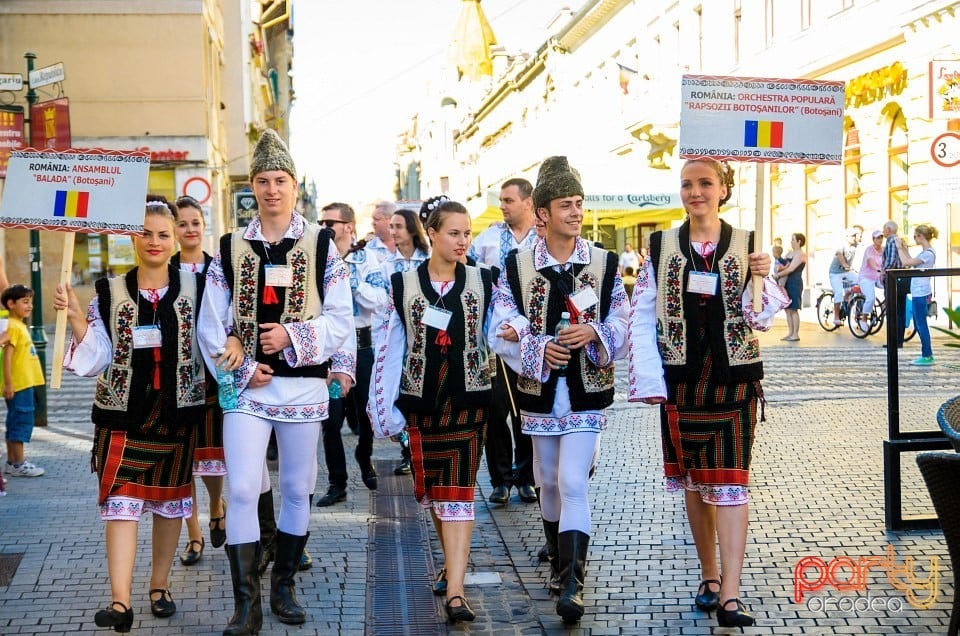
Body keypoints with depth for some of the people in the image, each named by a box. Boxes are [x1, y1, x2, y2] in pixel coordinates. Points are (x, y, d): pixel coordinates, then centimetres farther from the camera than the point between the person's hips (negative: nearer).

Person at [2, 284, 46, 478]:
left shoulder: (21, 325, 15)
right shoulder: (12, 326, -14)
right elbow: (7, 356, -19)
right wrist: (8, 384, -23)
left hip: (25, 384, 9)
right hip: (18, 385, -9)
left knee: (15, 422, 13)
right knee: (21, 420, -6)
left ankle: (12, 462, 19)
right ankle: (18, 464, -1)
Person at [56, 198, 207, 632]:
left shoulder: (195, 288, 3)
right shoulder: (110, 293, 2)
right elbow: (96, 359, 0)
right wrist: (76, 318, -12)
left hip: (177, 412, 1)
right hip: (124, 413, -1)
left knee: (169, 498, 10)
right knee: (121, 500, -9)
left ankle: (159, 585, 25)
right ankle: (121, 601, -13)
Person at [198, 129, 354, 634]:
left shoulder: (320, 246, 2)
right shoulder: (230, 249, 5)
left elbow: (341, 319, -2)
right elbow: (211, 324, 3)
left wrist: (292, 336, -16)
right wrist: (241, 370, -9)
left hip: (304, 386, 0)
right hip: (246, 386, 0)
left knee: (297, 489, 10)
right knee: (242, 489, -9)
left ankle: (283, 587, 26)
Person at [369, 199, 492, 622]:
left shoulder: (483, 283, 3)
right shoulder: (403, 285, 2)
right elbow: (389, 348, 2)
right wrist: (384, 408, -1)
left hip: (466, 400, -1)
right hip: (421, 400, 2)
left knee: (457, 490, -8)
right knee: (431, 486, 13)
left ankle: (455, 591, -14)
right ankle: (454, 562, 35)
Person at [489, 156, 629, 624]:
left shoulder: (605, 264, 1)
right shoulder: (517, 266, 1)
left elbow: (624, 325, 0)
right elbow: (501, 330, -4)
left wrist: (594, 333, -20)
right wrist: (538, 348, -21)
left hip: (587, 391, -2)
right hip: (539, 390, 2)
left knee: (574, 483, -13)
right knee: (549, 481, 15)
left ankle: (571, 585, -13)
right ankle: (558, 561, 36)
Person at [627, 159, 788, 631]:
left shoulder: (745, 246, 1)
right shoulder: (662, 246, 3)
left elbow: (761, 320, 0)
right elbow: (641, 317, 1)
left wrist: (761, 278, -18)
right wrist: (650, 381, -6)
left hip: (734, 381, -1)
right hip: (681, 383, 2)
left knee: (730, 483, -7)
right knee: (693, 482, 10)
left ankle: (729, 596, -9)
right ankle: (709, 576, 25)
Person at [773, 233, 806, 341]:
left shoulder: (800, 254, -9)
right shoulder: (789, 253, 18)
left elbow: (791, 269, -16)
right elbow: (783, 266, 19)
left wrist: (778, 274, -9)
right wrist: (780, 269, -4)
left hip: (795, 283, -9)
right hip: (786, 282, 9)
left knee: (793, 309, -8)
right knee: (787, 309, 8)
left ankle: (795, 334, -5)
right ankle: (790, 333, 12)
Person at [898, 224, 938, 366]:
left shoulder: (928, 254, -18)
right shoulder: (924, 252, 13)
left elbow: (906, 263, -20)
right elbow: (911, 262, 19)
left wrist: (899, 248, -8)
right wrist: (904, 248, 18)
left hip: (920, 294, -10)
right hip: (918, 292, 10)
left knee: (921, 324, -5)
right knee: (919, 324, 15)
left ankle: (927, 356, 0)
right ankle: (927, 354, 21)